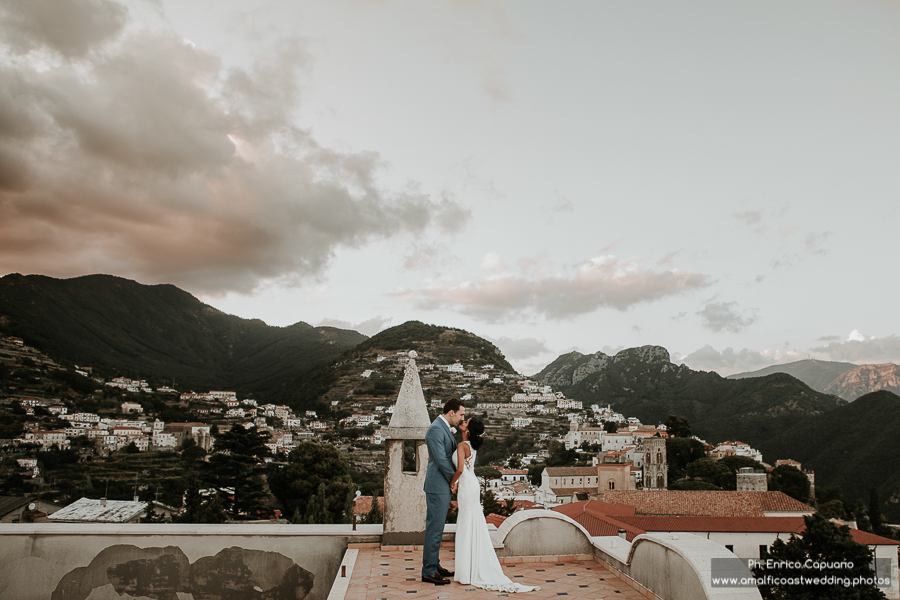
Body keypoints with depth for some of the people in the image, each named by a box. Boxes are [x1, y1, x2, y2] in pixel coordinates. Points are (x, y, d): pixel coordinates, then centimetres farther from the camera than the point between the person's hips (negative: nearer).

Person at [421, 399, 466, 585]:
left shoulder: (446, 429, 15)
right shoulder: (435, 429, -18)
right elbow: (440, 460, -20)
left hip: (444, 486, 10)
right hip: (437, 486, -10)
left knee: (437, 528, 16)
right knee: (434, 528, -4)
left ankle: (434, 565, 25)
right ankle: (429, 571, 2)